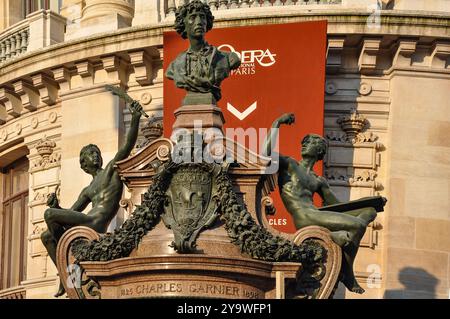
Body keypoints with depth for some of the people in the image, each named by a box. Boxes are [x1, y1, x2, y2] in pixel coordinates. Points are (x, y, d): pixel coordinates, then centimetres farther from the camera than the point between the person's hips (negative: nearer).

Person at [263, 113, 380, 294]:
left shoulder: (319, 181, 28)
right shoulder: (288, 164, 13)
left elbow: (337, 206, 26)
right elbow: (267, 153, -8)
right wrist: (277, 123, 0)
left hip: (317, 216, 8)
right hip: (303, 218, -7)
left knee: (369, 211, 6)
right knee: (358, 225, -21)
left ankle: (341, 236, -12)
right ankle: (347, 273, -8)